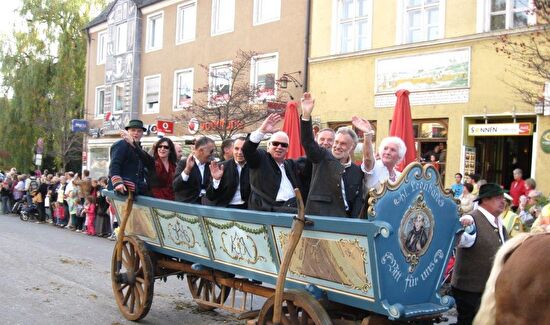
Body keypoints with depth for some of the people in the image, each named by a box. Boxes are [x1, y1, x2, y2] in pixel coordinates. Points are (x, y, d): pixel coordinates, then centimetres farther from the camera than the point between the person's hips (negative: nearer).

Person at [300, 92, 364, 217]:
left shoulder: (357, 171, 12)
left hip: (343, 220, 3)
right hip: (318, 215, -3)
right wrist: (306, 115, -23)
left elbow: (358, 201, 12)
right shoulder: (322, 156, 5)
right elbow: (308, 142, -10)